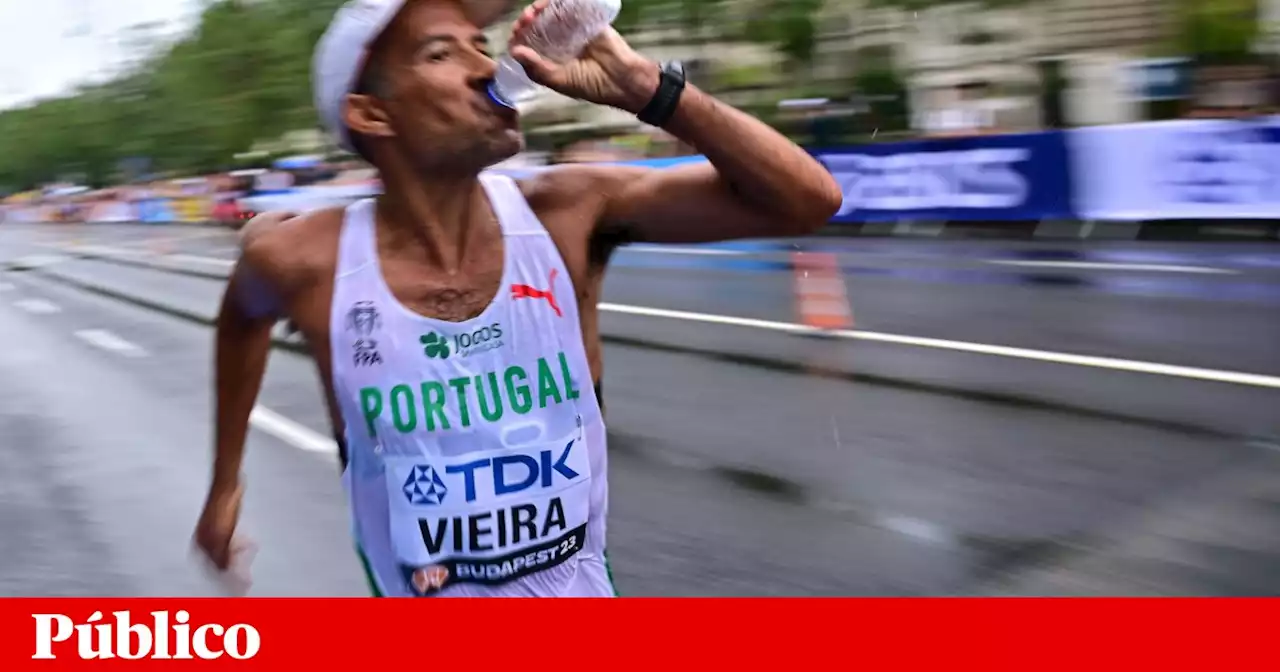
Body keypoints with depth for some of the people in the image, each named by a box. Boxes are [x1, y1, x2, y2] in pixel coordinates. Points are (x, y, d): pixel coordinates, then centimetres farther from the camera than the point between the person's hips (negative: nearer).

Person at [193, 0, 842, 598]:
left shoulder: (567, 213, -17)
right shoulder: (306, 260, -17)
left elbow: (807, 200, -19)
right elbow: (244, 315, 7)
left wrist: (640, 85, -27)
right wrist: (225, 481, 13)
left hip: (584, 594, 2)